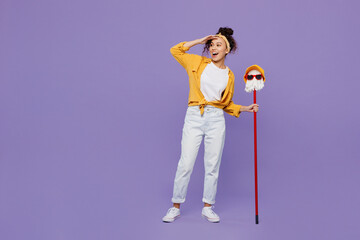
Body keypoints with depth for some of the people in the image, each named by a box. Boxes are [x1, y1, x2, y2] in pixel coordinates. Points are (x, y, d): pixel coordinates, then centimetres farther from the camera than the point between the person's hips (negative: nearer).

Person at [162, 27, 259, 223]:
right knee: (186, 164, -3)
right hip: (194, 117, -2)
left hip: (216, 120, 2)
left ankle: (208, 207, 20)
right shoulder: (198, 62, 8)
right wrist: (199, 41, 7)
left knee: (212, 166, 5)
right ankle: (175, 207, 10)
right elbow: (175, 51, 8)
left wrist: (246, 108, 3)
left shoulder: (229, 75, 12)